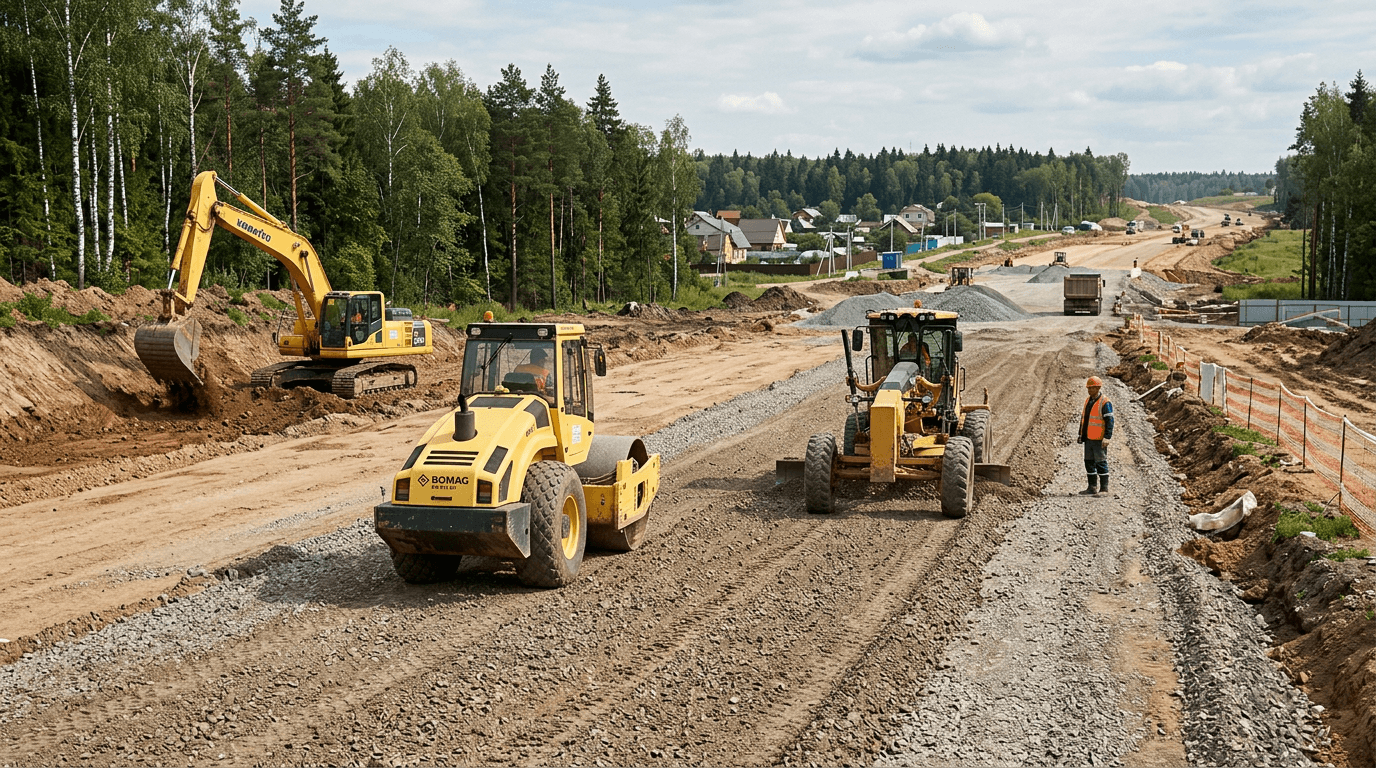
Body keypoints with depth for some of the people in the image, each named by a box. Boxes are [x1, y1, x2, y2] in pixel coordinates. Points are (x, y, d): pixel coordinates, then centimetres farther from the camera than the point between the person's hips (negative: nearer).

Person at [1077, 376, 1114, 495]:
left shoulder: (1104, 403, -12)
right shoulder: (1087, 401, 13)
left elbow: (1109, 421, -15)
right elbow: (1083, 418, 21)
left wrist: (1107, 437, -20)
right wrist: (1081, 434, 19)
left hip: (1099, 440, -8)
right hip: (1089, 439, 8)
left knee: (1101, 463, -3)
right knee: (1089, 463, 10)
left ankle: (1104, 487, 5)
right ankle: (1092, 488, 17)